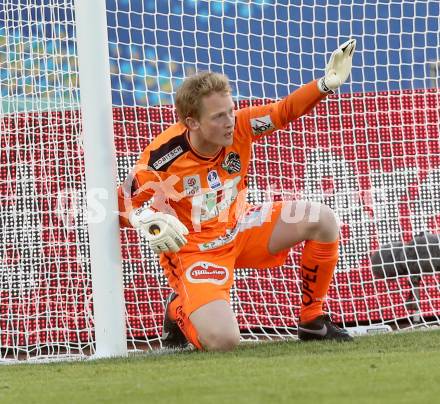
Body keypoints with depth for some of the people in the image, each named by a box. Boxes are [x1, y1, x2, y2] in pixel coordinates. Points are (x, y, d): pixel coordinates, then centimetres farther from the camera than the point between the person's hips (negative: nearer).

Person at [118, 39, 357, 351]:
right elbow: (122, 207, -18)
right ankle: (178, 309, 12)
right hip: (191, 249, -6)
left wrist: (327, 84, -17)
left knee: (323, 220, -6)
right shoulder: (162, 158, -27)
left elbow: (284, 111, -2)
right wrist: (149, 222, -40)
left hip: (239, 227, 6)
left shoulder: (239, 127, -15)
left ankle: (313, 322, 10)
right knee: (222, 340, -27)